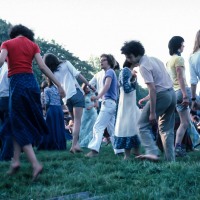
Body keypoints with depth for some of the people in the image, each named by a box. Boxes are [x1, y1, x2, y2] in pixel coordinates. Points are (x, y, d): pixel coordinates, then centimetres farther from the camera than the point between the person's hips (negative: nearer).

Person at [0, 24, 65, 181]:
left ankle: (35, 164, -13)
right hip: (31, 82, 4)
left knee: (20, 126, 0)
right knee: (23, 123, 17)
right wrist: (59, 85, 3)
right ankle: (16, 160, 15)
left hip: (17, 83, -3)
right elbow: (43, 67, 2)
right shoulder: (33, 45, 11)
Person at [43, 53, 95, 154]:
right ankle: (74, 145, -20)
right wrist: (89, 85, -3)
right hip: (76, 93, -4)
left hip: (66, 98, 4)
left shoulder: (52, 74, 14)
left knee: (75, 121, 15)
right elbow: (77, 74, -4)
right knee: (77, 121, -8)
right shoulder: (66, 63, 4)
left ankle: (76, 144, 7)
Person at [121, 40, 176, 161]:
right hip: (172, 93, 9)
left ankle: (152, 152, -18)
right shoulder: (154, 59, 14)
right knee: (167, 129, 13)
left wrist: (152, 112, -19)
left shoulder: (143, 66, -13)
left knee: (143, 125, -2)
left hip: (161, 95, -9)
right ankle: (171, 159, 11)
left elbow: (153, 89, -20)